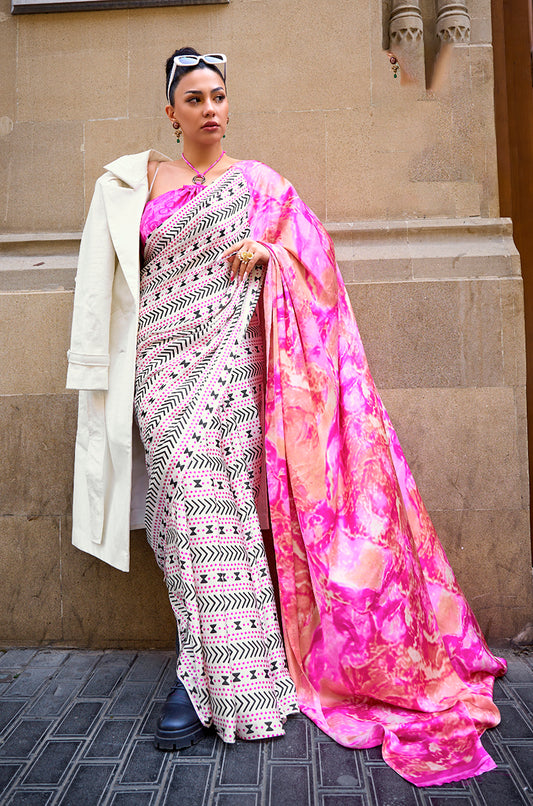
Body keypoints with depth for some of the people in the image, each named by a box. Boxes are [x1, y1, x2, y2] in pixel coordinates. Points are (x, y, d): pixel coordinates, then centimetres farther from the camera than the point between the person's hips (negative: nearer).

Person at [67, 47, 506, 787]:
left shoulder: (258, 182, 13)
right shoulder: (136, 180, 17)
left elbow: (313, 244, 14)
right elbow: (116, 277, 18)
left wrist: (269, 249, -6)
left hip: (228, 357, -2)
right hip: (163, 358, 2)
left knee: (209, 489, -13)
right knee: (184, 491, -8)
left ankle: (206, 675, -1)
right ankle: (217, 664, 5)